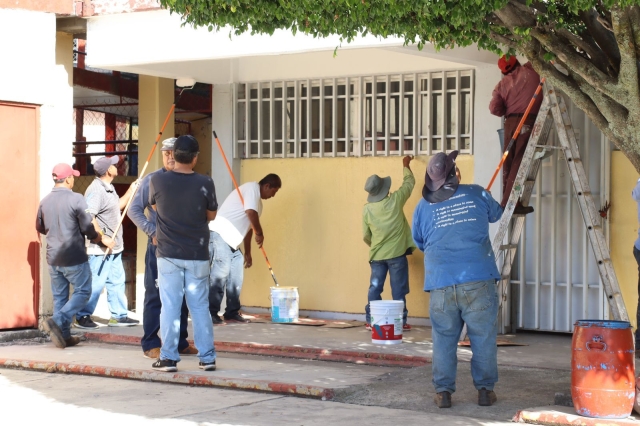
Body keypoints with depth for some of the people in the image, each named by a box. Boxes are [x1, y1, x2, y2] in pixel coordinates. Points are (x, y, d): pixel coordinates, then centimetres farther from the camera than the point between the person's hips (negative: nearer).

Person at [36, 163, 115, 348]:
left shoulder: (45, 201, 3)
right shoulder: (76, 199, -14)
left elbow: (40, 228, 16)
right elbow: (87, 228, -13)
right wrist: (102, 239, 5)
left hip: (53, 258, 6)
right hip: (74, 258, -6)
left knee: (59, 296, 12)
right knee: (82, 292, 6)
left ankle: (64, 335, 13)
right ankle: (58, 321, -11)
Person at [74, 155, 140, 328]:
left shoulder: (108, 188, 13)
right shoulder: (96, 190, -19)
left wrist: (130, 192, 22)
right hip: (100, 249, -10)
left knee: (117, 281, 14)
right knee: (96, 282, -6)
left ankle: (119, 316, 21)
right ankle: (82, 317, 4)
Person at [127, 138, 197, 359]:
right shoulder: (152, 179, -2)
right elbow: (134, 210, -3)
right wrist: (152, 232, -11)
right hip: (159, 245, -4)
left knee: (181, 296, 10)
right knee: (155, 295, 0)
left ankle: (180, 342, 19)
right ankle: (150, 345, 5)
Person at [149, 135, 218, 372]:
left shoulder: (157, 181, -9)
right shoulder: (205, 184, -9)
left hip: (168, 255, -1)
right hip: (198, 256, 1)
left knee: (170, 307, 4)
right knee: (200, 308, 9)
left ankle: (169, 358, 5)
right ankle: (207, 357, 13)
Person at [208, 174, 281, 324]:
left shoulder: (257, 201, 23)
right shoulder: (252, 188, -7)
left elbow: (248, 227, 27)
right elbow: (251, 213, -21)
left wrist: (248, 253, 28)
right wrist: (260, 234, -10)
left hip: (231, 240, 10)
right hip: (220, 234, -10)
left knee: (236, 275, 8)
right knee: (220, 273, -12)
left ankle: (232, 312, 13)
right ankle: (211, 313, -10)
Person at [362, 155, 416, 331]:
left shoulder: (367, 209, -4)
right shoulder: (395, 200, -11)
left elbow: (366, 236, 4)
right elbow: (409, 182, 7)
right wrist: (406, 164, 23)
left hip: (377, 255, 2)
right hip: (397, 254, -2)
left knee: (374, 288, 10)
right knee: (398, 290, 3)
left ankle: (371, 321, 11)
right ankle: (400, 321, 5)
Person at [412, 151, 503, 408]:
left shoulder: (423, 206, 7)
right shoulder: (476, 194, 4)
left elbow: (419, 242, 21)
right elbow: (496, 214, 25)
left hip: (441, 283, 1)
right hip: (478, 279, -1)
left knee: (444, 339, 9)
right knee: (483, 337, 7)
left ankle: (443, 391, 10)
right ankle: (485, 389, 12)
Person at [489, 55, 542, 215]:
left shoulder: (503, 83, 11)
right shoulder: (531, 71, 6)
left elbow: (494, 108, 1)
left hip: (510, 122, 4)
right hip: (528, 121, -4)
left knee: (509, 162, 12)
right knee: (519, 163, -8)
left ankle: (507, 201, 16)